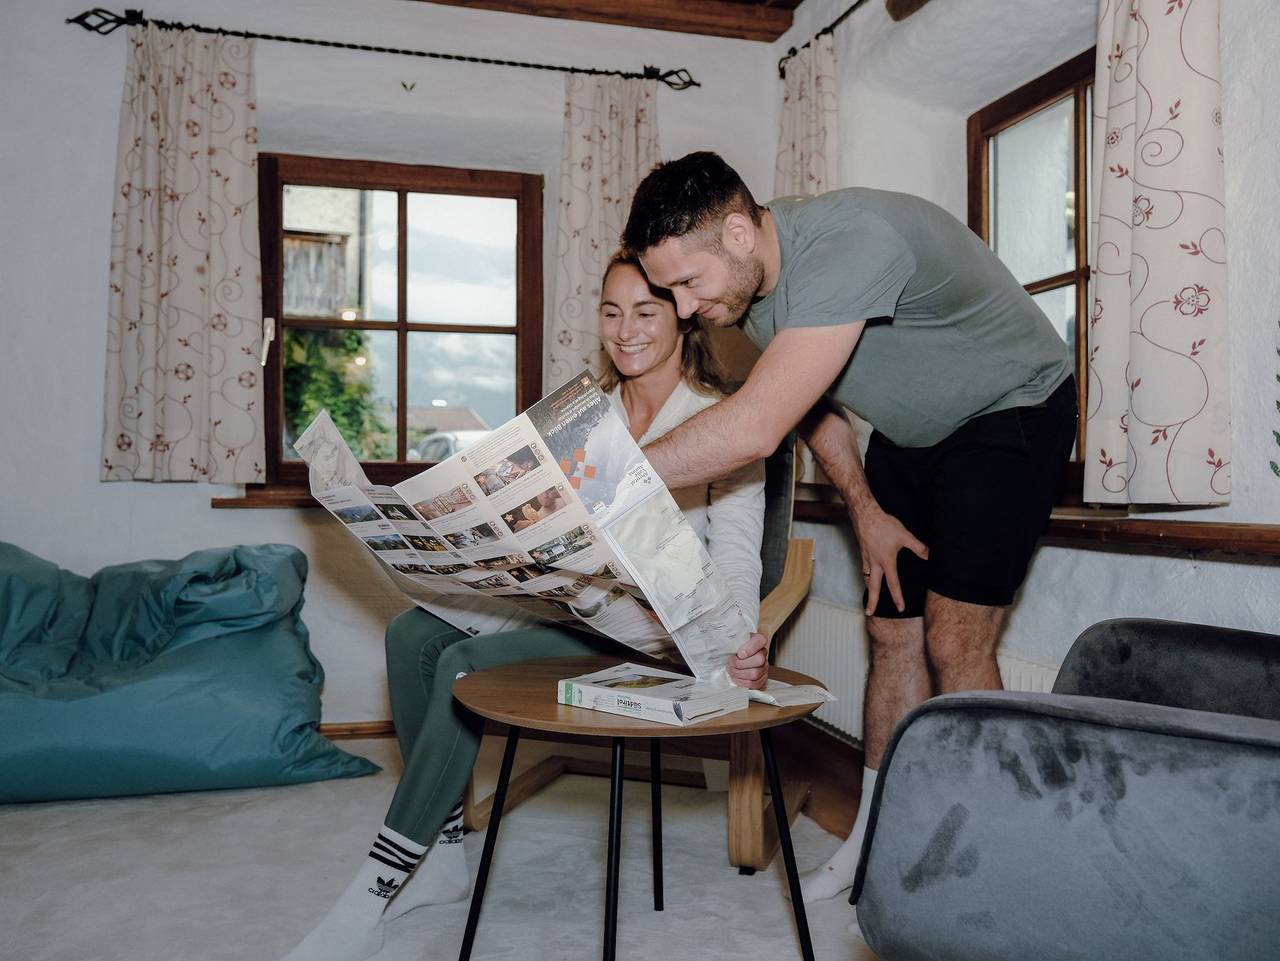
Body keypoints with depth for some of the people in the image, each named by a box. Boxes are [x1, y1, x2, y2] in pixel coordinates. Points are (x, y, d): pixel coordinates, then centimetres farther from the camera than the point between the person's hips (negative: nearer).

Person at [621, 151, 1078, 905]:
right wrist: (866, 510, -1)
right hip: (911, 433, 7)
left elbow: (754, 428, -43)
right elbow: (812, 406, 7)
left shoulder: (852, 243, -37)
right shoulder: (753, 281, -9)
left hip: (1011, 412, -7)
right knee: (893, 634, 5)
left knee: (954, 645, -11)